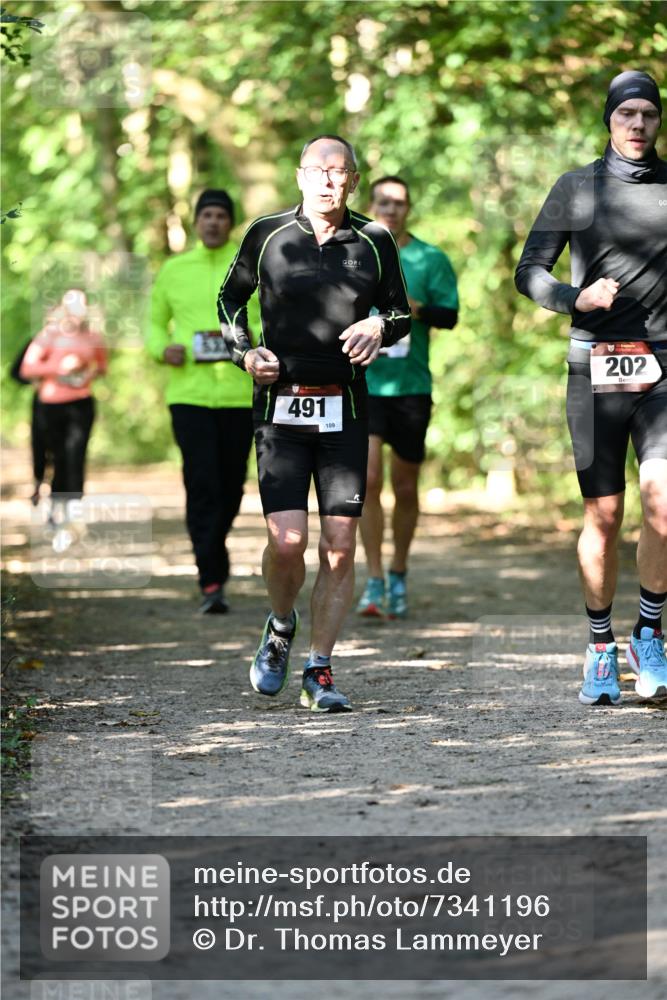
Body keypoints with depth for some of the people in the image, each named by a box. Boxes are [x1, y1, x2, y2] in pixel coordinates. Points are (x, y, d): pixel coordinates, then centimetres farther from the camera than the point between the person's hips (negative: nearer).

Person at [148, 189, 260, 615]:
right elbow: (155, 322, 19)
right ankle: (212, 583, -14)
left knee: (231, 486, 7)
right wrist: (163, 349, -2)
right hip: (189, 392, 0)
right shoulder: (174, 271, 9)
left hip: (240, 393, 0)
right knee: (201, 485, -13)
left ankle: (212, 551, 36)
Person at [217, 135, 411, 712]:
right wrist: (245, 353, 0)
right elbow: (229, 301, 17)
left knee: (341, 546, -4)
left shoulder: (374, 242, 5)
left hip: (345, 408, 1)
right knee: (288, 540, -12)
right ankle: (281, 628, 19)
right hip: (280, 404, -1)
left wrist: (380, 325, -6)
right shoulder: (268, 235, 2)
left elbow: (402, 315, 17)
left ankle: (320, 674, 8)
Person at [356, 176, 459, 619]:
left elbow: (450, 316, -3)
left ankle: (399, 577, 25)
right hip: (363, 383, 0)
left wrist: (418, 309, -21)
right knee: (368, 479, -14)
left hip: (412, 386, 0)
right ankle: (375, 582, -10)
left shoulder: (431, 259, 3)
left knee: (406, 487, 9)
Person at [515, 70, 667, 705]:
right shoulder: (576, 189, 6)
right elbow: (529, 272, 5)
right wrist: (577, 298, -14)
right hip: (595, 371, 0)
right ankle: (600, 648, 16)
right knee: (602, 516, 2)